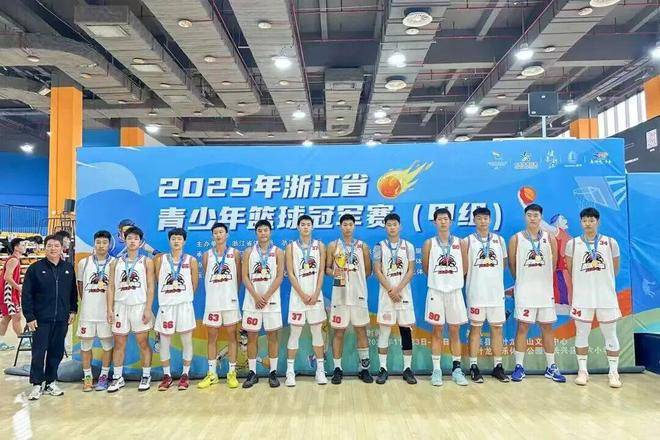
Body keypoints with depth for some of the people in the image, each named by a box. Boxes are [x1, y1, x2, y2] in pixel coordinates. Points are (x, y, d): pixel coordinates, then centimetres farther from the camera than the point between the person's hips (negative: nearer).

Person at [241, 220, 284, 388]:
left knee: (272, 336, 4)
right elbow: (245, 276, 0)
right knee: (252, 336, 5)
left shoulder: (277, 252, 2)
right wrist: (256, 296, -12)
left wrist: (266, 296, -12)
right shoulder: (249, 252, 6)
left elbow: (279, 276, -4)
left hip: (271, 299, -1)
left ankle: (273, 372, 13)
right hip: (252, 300, 1)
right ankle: (252, 373, 15)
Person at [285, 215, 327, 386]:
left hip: (315, 295, 1)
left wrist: (315, 294, -9)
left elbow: (321, 272, 1)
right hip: (298, 295, -1)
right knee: (295, 332, 2)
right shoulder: (291, 247, 2)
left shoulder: (319, 246, 6)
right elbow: (290, 274, -4)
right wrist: (303, 295, -11)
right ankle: (290, 371, 10)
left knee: (317, 332, 7)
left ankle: (320, 369, 16)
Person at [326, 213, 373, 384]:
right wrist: (333, 273, -16)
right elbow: (327, 268, 3)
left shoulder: (362, 246, 7)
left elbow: (368, 270, 12)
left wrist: (356, 279, 5)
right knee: (339, 331, 3)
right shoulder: (333, 246, 4)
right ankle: (337, 369, 13)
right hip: (340, 295, -1)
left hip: (359, 294, 1)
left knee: (361, 330, 5)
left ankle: (364, 368, 15)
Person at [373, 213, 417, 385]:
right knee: (384, 330, 1)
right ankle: (383, 368, 9)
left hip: (404, 292, 1)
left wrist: (398, 289, -12)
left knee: (406, 330, 3)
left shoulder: (408, 246, 5)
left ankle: (407, 368, 11)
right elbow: (377, 271, -3)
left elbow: (411, 271, -1)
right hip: (386, 293, -1)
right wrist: (390, 290, -11)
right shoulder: (379, 246, 3)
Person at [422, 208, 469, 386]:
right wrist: (438, 278, 9)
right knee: (437, 331, 4)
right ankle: (436, 370, 11)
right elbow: (425, 268, 6)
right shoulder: (429, 243, -1)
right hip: (436, 291, -1)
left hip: (455, 291, 1)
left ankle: (456, 368, 17)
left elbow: (464, 268, 10)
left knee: (455, 331, 7)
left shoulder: (460, 243, 3)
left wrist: (453, 279, 8)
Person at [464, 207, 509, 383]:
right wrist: (475, 278, 2)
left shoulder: (499, 240, 8)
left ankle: (498, 366, 17)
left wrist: (492, 277, 11)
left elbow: (504, 263, 15)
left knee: (497, 328, 8)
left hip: (496, 291, 3)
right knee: (475, 328, 3)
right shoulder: (468, 241, -2)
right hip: (476, 293, -3)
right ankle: (473, 366, 10)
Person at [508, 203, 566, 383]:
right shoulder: (516, 239, -1)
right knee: (522, 327, 0)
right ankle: (519, 367, 8)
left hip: (545, 289, 2)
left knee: (547, 327, 9)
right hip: (524, 290, -2)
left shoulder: (550, 239, 5)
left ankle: (551, 367, 20)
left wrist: (543, 280, 14)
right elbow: (512, 265, 6)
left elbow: (553, 264, 12)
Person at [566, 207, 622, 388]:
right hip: (582, 297, 0)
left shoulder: (611, 243, 2)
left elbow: (615, 269, 12)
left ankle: (614, 372, 18)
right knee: (581, 334, 6)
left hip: (606, 296, 0)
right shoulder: (572, 244, 0)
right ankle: (582, 370, 17)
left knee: (610, 335, 7)